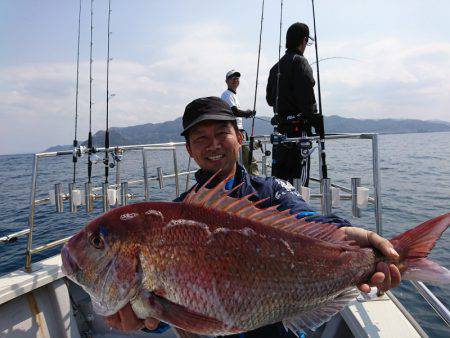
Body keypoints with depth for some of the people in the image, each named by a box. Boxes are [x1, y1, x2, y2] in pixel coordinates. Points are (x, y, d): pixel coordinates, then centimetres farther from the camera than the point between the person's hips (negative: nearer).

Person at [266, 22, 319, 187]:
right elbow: (307, 96, -17)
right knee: (299, 177, -5)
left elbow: (269, 99, 19)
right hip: (299, 127, -7)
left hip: (280, 127, 7)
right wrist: (315, 119, -11)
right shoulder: (300, 62, -6)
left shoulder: (276, 66, 16)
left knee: (278, 175, 12)